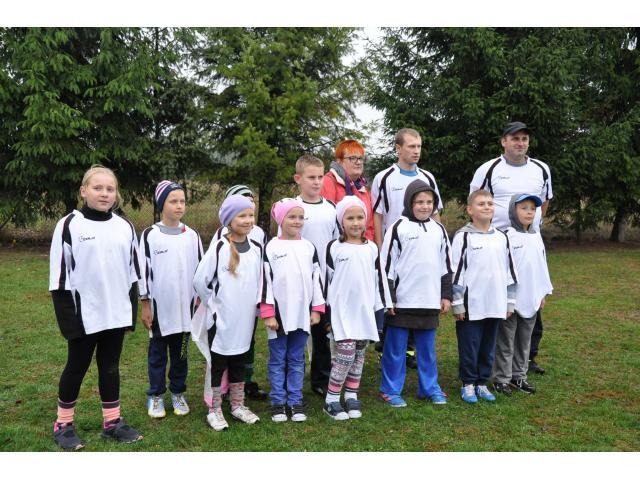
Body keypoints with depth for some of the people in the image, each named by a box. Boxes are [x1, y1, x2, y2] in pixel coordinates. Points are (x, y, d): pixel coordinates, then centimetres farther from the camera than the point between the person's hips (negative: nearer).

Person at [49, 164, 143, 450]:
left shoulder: (125, 227, 6)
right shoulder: (69, 225, -8)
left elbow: (133, 272, 11)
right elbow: (59, 276, -9)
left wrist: (132, 309, 8)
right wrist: (67, 316, -12)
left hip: (115, 313, 4)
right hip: (83, 315, -4)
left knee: (110, 367, 13)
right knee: (77, 367, 9)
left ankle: (112, 422, 25)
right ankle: (63, 424, 26)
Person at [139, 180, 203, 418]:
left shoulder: (192, 235, 3)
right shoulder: (150, 235, -5)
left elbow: (200, 269, 8)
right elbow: (143, 271, -3)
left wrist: (200, 300, 6)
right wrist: (145, 304, -4)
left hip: (185, 306, 2)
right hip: (159, 306, -2)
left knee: (181, 352, 12)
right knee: (157, 352, 9)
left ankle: (178, 393, 26)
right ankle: (155, 395, 22)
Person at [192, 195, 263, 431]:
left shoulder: (257, 248, 3)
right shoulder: (219, 248, -12)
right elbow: (199, 280, -10)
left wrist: (254, 303, 9)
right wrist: (214, 304, -3)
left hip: (245, 319, 5)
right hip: (221, 319, -4)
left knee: (239, 362, 16)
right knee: (218, 364, 6)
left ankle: (237, 405, 29)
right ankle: (214, 410, 18)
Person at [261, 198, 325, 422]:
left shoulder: (309, 247, 6)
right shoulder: (271, 248, -4)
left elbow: (316, 278, 8)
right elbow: (265, 281, -6)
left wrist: (316, 309, 5)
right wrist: (268, 314, -10)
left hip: (302, 314, 3)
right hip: (279, 314, -3)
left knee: (296, 360, 11)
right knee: (277, 361, 7)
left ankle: (295, 401, 20)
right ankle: (278, 402, 17)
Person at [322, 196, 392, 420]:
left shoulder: (372, 248, 7)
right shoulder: (334, 248, -2)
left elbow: (378, 280, 10)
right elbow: (326, 281, 0)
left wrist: (382, 309, 8)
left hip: (366, 311, 4)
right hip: (342, 311, -4)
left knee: (359, 355, 8)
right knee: (346, 354, -10)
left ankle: (351, 396, 21)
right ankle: (331, 399, 2)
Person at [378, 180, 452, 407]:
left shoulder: (439, 229, 10)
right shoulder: (398, 228, -6)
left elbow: (446, 265, 15)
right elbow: (386, 265, -6)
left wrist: (446, 295, 12)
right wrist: (388, 298, -9)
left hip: (430, 301, 4)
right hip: (402, 301, -4)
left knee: (428, 348, 14)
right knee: (396, 348, 4)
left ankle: (429, 387, 27)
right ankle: (390, 389, 16)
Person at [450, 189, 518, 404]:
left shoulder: (502, 237, 9)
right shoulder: (463, 237, -6)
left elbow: (509, 271, 13)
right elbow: (456, 272, -8)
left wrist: (510, 301, 11)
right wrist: (457, 303, -9)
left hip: (495, 305, 5)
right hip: (471, 305, -5)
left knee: (488, 346, 13)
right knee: (469, 346, 4)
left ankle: (482, 382, 27)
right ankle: (468, 384, 19)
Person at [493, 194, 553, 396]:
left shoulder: (536, 237, 11)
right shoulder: (507, 236, -11)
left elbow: (542, 266, 16)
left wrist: (544, 292, 15)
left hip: (531, 300, 7)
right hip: (510, 300, -6)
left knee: (524, 340, 15)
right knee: (506, 341, 3)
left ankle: (518, 375, 26)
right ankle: (501, 379, 11)